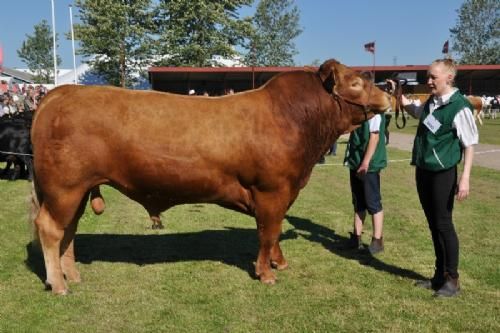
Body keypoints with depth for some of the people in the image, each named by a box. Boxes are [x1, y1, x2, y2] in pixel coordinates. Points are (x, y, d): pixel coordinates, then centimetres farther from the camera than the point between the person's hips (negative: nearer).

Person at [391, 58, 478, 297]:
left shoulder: (459, 106, -14)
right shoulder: (430, 103, 8)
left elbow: (469, 144, -14)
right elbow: (412, 110, 30)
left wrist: (465, 177, -19)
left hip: (443, 173, -8)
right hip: (423, 170, 8)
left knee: (443, 224, -1)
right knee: (433, 224, 13)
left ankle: (452, 279, 13)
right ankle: (440, 275, 25)